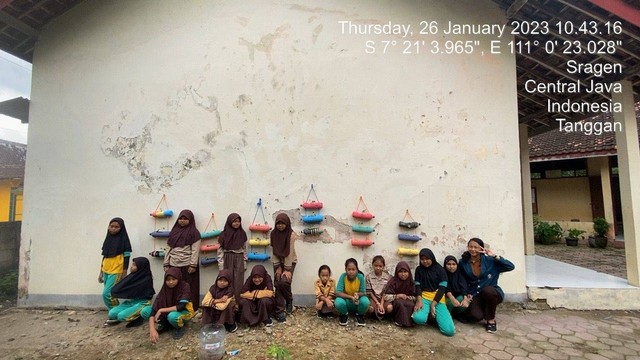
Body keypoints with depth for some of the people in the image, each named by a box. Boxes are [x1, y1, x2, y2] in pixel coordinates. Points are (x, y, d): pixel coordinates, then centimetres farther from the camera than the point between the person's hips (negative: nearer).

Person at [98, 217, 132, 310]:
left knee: (106, 294, -9)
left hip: (116, 272, -6)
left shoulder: (124, 240, -9)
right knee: (111, 294, 9)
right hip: (106, 271, 6)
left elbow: (126, 258, -9)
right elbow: (104, 257, 16)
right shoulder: (108, 239, 10)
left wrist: (124, 275, -11)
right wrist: (101, 272, 16)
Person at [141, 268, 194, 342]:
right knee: (144, 312, -14)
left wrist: (161, 310, -28)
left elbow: (181, 306, -32)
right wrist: (152, 329, -36)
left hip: (184, 312, -4)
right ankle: (165, 324, 6)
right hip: (169, 311, 5)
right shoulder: (164, 289, -16)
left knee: (172, 316, -39)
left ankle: (180, 327, -6)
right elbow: (154, 309, -23)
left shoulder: (185, 286, -24)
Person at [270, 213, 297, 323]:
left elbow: (290, 252, -19)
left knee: (284, 282, -20)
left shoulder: (291, 234, -18)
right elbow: (274, 251, -3)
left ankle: (289, 300, 9)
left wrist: (287, 269, -20)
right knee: (278, 284, -6)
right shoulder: (274, 234, -6)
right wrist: (278, 267, -7)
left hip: (290, 261, -3)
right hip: (278, 262, 3)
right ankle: (280, 311, 3)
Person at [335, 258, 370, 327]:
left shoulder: (360, 277, -18)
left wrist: (357, 294, -33)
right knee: (338, 302, -34)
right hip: (346, 302, 0)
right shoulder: (343, 276, -20)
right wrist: (351, 297, -35)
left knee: (365, 301, -32)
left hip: (357, 303, 1)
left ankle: (359, 316, 4)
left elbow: (363, 293, -11)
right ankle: (344, 315, 4)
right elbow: (338, 293, -24)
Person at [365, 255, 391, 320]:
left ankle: (380, 312, 2)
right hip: (373, 298, -1)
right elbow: (369, 292, -6)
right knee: (370, 308, -32)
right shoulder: (369, 276, -5)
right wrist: (378, 303, -16)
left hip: (384, 298, 2)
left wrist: (381, 304, -17)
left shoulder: (387, 277, -2)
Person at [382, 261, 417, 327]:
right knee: (400, 302, -34)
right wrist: (397, 296, -23)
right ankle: (402, 321, -17)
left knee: (412, 305, -30)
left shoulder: (411, 283, -4)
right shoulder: (393, 281, -13)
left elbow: (415, 297, -1)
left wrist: (407, 297, -19)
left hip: (407, 302, 2)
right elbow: (385, 296, -16)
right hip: (394, 303, -2)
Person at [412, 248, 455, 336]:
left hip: (438, 299, -1)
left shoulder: (440, 270, 2)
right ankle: (428, 313, 3)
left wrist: (433, 304, -13)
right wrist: (419, 300, -16)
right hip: (424, 297, 1)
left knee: (449, 330, -19)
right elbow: (417, 286, 4)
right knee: (419, 318, -32)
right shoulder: (419, 269, 9)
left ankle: (435, 315, 11)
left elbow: (442, 288, -5)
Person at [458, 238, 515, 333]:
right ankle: (485, 312, 14)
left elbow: (511, 267, -16)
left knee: (487, 290, -38)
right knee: (476, 316, -28)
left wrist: (495, 256, -22)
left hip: (491, 293, -1)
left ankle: (491, 320, -12)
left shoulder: (489, 260, -9)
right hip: (475, 295, 1)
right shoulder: (463, 262, -2)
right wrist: (466, 294, -4)